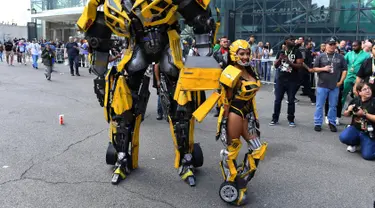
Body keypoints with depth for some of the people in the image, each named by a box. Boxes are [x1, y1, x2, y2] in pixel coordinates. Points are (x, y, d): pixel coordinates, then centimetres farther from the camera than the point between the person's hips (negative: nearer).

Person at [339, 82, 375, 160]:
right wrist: (349, 110, -10)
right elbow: (346, 115, 11)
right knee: (343, 137, -27)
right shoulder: (355, 100, -1)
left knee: (367, 155, -15)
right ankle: (355, 143, 9)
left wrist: (364, 114, -20)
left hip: (368, 133, -3)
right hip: (355, 128, 3)